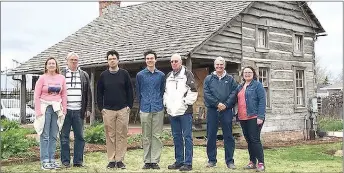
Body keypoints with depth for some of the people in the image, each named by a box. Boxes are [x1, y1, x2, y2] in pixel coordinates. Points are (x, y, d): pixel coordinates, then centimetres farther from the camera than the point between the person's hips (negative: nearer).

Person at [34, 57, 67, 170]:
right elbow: (36, 96, -2)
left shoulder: (61, 78, 7)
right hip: (45, 107, -3)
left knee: (54, 136, 7)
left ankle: (52, 159, 13)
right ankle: (45, 161, 1)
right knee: (45, 136, -3)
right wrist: (38, 111, -8)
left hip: (57, 108, 3)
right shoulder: (42, 78, -1)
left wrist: (64, 110, 5)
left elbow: (64, 95, 10)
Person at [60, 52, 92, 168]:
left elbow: (88, 94, 13)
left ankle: (78, 161, 11)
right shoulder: (61, 75, 5)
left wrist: (88, 109, 6)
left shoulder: (84, 75, 12)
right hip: (65, 110, -2)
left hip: (78, 111, 2)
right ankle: (65, 161, 11)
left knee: (79, 137, 4)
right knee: (64, 137, 3)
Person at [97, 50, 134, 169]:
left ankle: (120, 160, 7)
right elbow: (99, 93, 10)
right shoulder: (103, 75, 8)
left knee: (122, 136, 0)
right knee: (110, 136, 2)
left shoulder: (124, 74, 6)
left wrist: (129, 106, -1)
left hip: (123, 110, -1)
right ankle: (111, 160, 9)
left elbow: (130, 91, 6)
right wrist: (101, 108, 3)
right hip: (108, 110, 1)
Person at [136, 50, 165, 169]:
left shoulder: (161, 75, 7)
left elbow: (162, 91, 13)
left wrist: (160, 104, 8)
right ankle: (147, 161, 11)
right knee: (146, 137, 5)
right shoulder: (140, 75, 5)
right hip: (145, 110, 0)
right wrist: (142, 105, 10)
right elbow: (138, 92, 11)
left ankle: (155, 161, 6)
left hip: (158, 110, 0)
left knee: (156, 136, 1)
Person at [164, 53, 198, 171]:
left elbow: (193, 91, -8)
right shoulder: (168, 76, 17)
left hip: (185, 111, -6)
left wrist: (186, 102, -12)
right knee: (176, 137, 12)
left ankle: (188, 163, -1)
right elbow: (165, 91, 24)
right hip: (172, 111, 7)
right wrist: (166, 103, 11)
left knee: (187, 137, -4)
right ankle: (179, 161, 20)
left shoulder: (187, 74, -2)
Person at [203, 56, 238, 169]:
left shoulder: (230, 79, 9)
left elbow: (234, 93, -1)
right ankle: (212, 160, 14)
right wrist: (217, 104, -13)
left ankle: (229, 161, 8)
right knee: (211, 136, 4)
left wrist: (226, 105, -14)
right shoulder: (208, 79, 8)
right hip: (212, 110, 0)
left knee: (228, 136, 2)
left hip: (226, 110, 0)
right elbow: (206, 94, -2)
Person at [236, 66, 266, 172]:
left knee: (255, 140, -9)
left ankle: (261, 163, -5)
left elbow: (262, 101, -10)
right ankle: (252, 162, 18)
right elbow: (237, 101, 21)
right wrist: (237, 115, 10)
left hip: (254, 117, -7)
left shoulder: (257, 85, -3)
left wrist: (260, 117, -17)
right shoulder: (240, 87, 17)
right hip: (243, 118, 7)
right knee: (248, 140, 10)